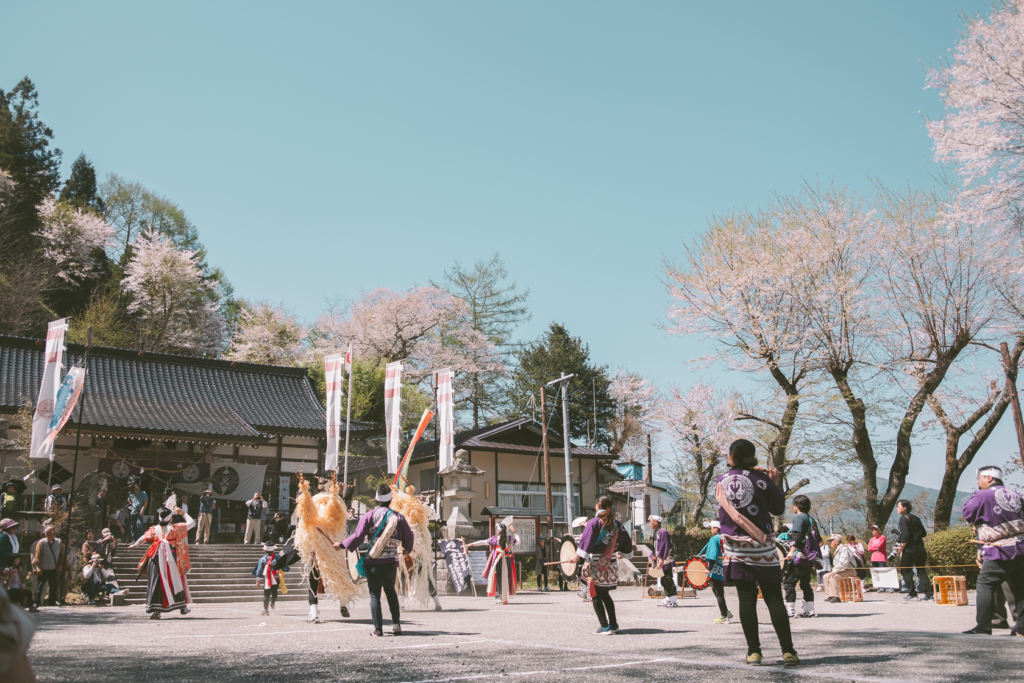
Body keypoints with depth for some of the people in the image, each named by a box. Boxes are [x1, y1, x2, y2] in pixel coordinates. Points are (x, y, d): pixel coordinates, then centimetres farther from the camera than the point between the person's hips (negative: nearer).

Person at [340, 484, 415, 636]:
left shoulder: (369, 516, -3)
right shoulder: (398, 516, 4)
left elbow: (358, 537, -8)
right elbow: (409, 537, 9)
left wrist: (342, 545, 7)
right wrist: (407, 550, 29)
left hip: (373, 562, -2)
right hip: (391, 561, 3)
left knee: (375, 595, 5)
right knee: (391, 591, 21)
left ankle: (378, 628, 1)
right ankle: (396, 624, 15)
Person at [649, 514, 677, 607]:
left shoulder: (663, 532, -15)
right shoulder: (656, 532, 15)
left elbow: (666, 546, -21)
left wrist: (662, 559, -24)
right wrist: (653, 556, 14)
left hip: (666, 562, -10)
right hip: (660, 561, 10)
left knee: (669, 581, -7)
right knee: (663, 581, 14)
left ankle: (673, 601, -4)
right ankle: (668, 599, 21)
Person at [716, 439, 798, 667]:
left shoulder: (721, 481, 3)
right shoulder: (762, 479, -5)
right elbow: (779, 508, 2)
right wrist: (775, 483, 14)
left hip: (736, 549, 2)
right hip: (762, 548, -1)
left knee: (746, 599, 3)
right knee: (774, 598, 3)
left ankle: (754, 651, 1)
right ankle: (788, 650, 2)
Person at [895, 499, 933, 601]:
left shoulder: (904, 518, -9)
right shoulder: (916, 518, 15)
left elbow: (905, 535, -19)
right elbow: (924, 533, 18)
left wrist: (902, 546, -11)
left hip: (909, 550, -7)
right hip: (920, 549, 8)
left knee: (905, 571, 3)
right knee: (922, 572, 9)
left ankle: (912, 594, 0)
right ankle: (928, 594, 4)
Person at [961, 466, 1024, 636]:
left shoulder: (983, 496, -9)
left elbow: (967, 514, -3)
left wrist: (974, 495, 7)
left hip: (999, 552, -7)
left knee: (985, 585, -2)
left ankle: (983, 628, -6)